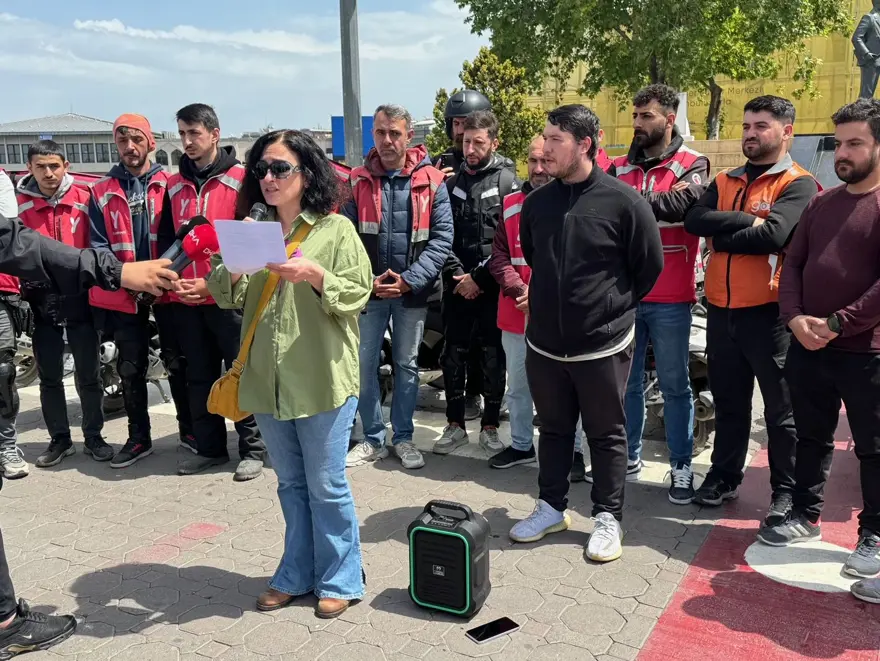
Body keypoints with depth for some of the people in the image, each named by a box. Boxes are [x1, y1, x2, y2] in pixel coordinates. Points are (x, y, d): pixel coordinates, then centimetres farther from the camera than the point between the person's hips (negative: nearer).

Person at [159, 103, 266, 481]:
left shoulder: (240, 180, -4)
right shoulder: (175, 186, 12)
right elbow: (165, 240, 16)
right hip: (185, 300, 6)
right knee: (199, 377, 12)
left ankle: (252, 449, 11)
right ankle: (210, 447, 24)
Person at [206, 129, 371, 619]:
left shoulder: (336, 229, -4)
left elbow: (358, 295, -8)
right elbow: (227, 298, 7)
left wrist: (315, 274, -23)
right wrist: (232, 266, -13)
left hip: (323, 380, -5)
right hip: (268, 380, 5)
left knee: (326, 485, 5)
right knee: (291, 483, 17)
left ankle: (340, 580, 22)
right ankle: (298, 575, 32)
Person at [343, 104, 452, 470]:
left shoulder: (430, 181, -4)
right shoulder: (358, 181, 0)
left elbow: (441, 237, -8)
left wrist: (410, 279, -16)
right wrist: (367, 279, -15)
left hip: (413, 290, -1)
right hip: (368, 289, 1)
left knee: (407, 364, 12)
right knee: (364, 363, 5)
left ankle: (403, 436, 26)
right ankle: (373, 438, 21)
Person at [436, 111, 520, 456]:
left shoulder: (507, 181, -3)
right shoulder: (452, 182, 9)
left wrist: (479, 277, -12)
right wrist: (456, 273, -6)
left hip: (491, 285, -3)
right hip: (458, 284, 3)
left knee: (494, 356, 5)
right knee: (453, 354, 7)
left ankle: (490, 425, 17)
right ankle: (455, 424, 19)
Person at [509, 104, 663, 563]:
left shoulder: (623, 201, -13)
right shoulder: (537, 202, 2)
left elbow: (650, 266, -3)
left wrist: (614, 306, 6)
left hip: (603, 345, -4)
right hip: (544, 343, 5)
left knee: (606, 434, 10)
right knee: (553, 429, 18)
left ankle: (607, 517, 26)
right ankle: (551, 507, 34)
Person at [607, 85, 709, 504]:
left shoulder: (692, 165, -1)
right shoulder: (619, 167, 10)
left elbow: (680, 203, -21)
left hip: (670, 298, -3)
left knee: (675, 385, 7)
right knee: (625, 382, 13)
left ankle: (681, 467, 18)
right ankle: (628, 457, 28)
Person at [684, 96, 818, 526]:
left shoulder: (798, 184, -5)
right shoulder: (724, 182, 12)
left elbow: (773, 235, -22)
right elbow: (694, 221, -6)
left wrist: (721, 237, -9)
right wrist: (747, 221, -16)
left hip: (768, 311, -5)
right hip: (722, 309, 5)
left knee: (780, 409, 7)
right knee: (728, 402, 17)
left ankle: (786, 490, 19)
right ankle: (724, 476, 30)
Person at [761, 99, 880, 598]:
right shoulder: (821, 203, 11)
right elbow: (793, 263, 9)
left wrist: (836, 324, -18)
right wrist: (795, 318, -6)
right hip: (808, 346, 6)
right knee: (812, 437, 17)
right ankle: (806, 517, 31)